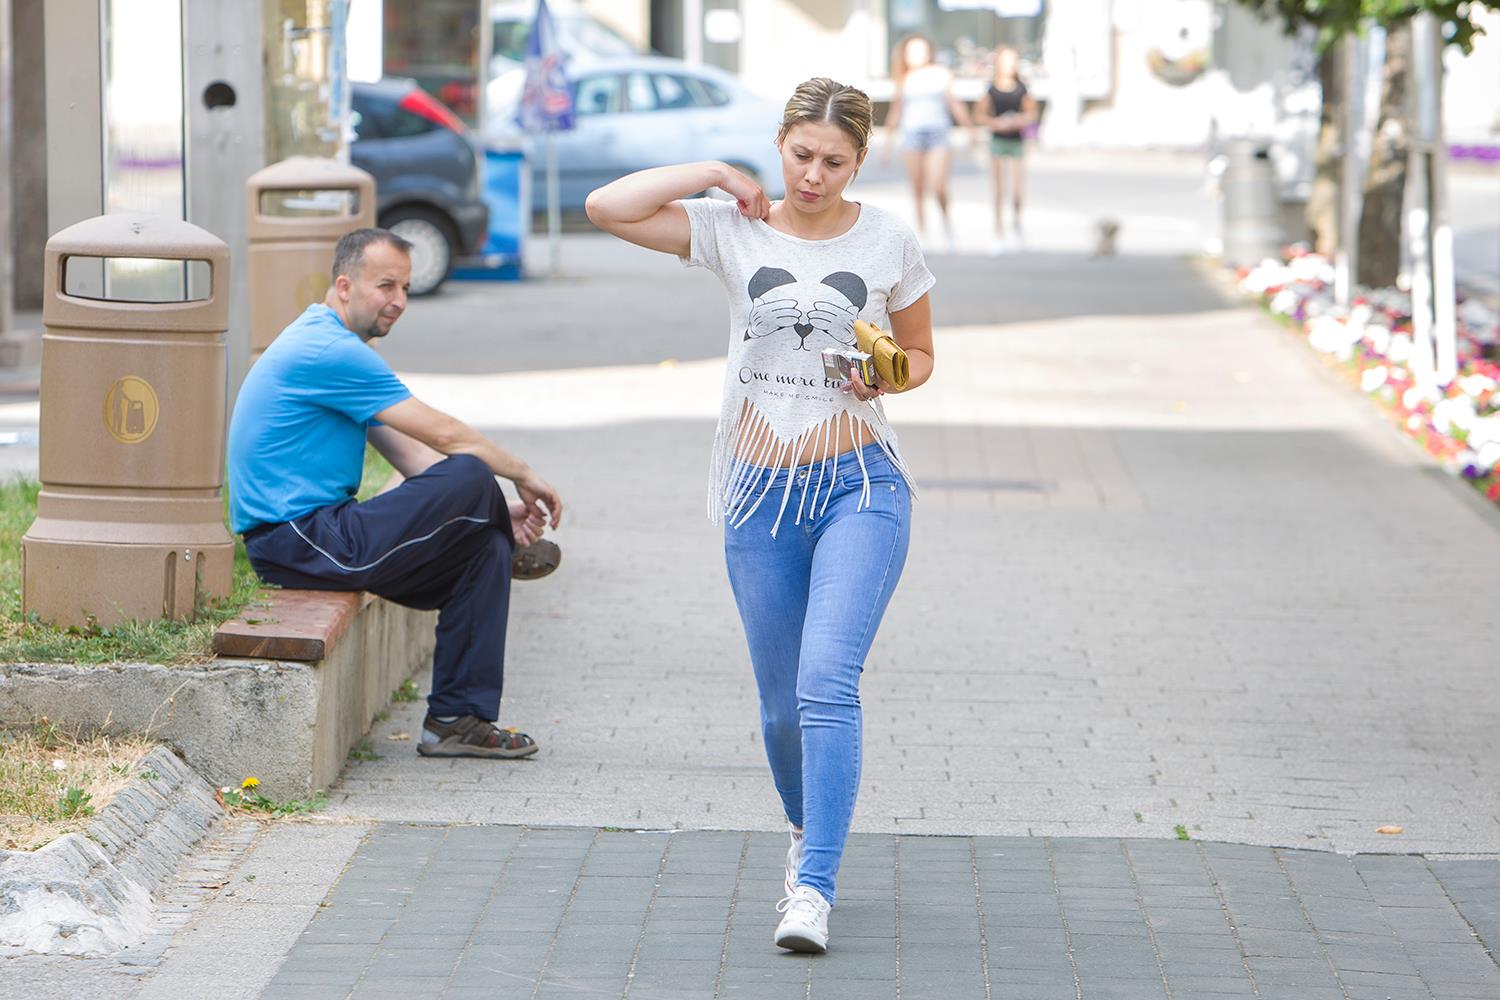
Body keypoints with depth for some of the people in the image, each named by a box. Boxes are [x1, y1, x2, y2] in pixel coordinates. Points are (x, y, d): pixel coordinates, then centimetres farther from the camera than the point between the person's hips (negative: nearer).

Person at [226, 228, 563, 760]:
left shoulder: (328, 345, 19)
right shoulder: (331, 351, -16)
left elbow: (410, 452, 18)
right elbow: (443, 435, -14)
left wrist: (495, 510, 8)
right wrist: (522, 474, 0)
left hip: (303, 538, 11)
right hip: (298, 541, -11)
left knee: (485, 551, 6)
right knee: (471, 477, -20)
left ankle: (458, 718, 3)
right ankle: (515, 545, 15)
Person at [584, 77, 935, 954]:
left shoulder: (888, 241, 2)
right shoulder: (733, 231, 1)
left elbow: (920, 352, 14)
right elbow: (608, 208, -9)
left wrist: (887, 378, -8)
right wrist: (716, 174, -7)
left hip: (861, 485, -2)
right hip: (762, 493, 2)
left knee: (827, 681, -19)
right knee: (782, 702, 10)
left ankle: (814, 888, -22)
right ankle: (809, 832, 39)